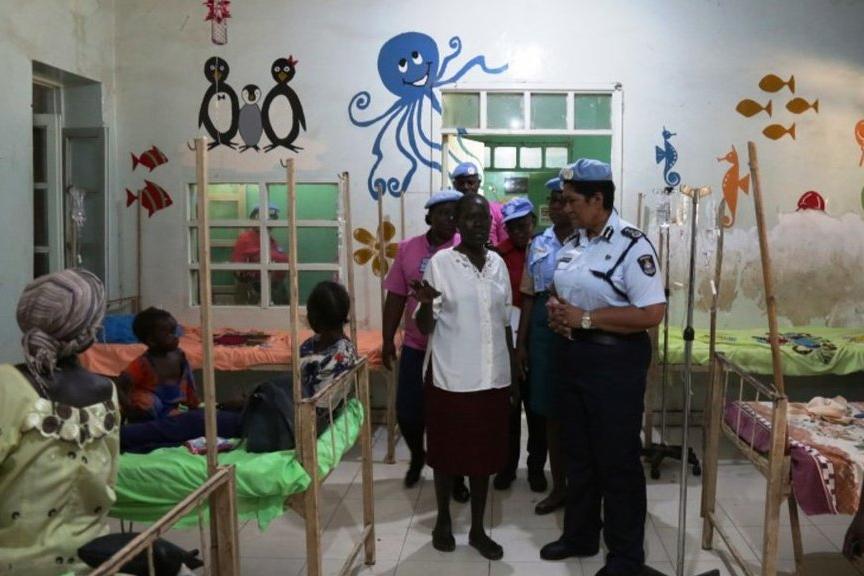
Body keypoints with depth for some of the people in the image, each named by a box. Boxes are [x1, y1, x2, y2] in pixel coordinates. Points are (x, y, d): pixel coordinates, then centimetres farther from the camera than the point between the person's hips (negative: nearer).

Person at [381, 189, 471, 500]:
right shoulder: (408, 248, 3)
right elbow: (396, 297, 7)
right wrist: (387, 340, 6)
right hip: (415, 346, 3)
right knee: (407, 411, 10)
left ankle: (456, 475, 26)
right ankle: (417, 455, 40)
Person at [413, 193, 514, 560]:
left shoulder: (498, 264, 6)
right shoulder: (440, 262, -8)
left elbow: (504, 323, 13)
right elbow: (425, 327, -7)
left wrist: (513, 373, 13)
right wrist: (426, 304, -29)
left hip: (492, 377, 4)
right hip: (451, 377, -4)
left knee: (484, 455, 12)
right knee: (448, 453, 10)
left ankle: (477, 529, 26)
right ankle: (443, 521, 31)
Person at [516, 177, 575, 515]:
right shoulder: (538, 244, 11)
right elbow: (529, 295, 12)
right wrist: (521, 342, 10)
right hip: (544, 330, 5)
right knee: (550, 411, 10)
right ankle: (559, 486, 24)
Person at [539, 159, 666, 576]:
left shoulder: (632, 245, -17)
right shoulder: (572, 244, 7)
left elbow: (652, 314, -23)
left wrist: (584, 318, -22)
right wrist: (555, 310, -4)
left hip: (616, 362, -8)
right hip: (574, 355, 8)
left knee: (617, 459, 4)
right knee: (579, 452, 19)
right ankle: (580, 534, 36)